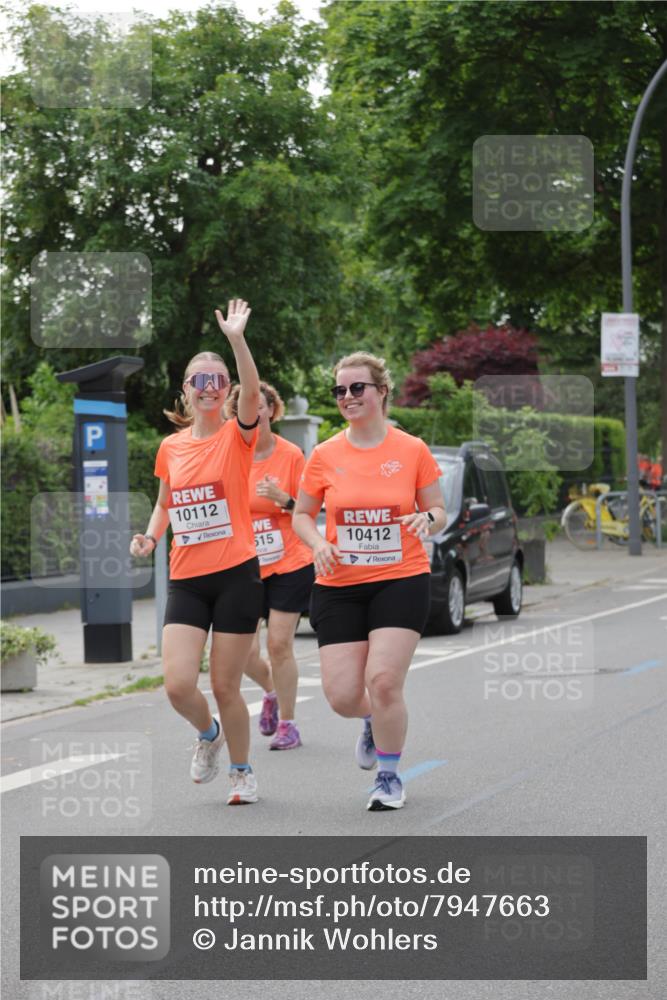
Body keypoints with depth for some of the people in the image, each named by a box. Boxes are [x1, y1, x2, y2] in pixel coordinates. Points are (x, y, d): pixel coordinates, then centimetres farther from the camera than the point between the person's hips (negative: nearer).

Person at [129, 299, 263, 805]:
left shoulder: (237, 435, -4)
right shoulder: (171, 447, 8)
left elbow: (252, 392, -25)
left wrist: (237, 339, -38)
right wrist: (151, 535, 3)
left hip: (236, 575, -3)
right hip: (186, 579, 3)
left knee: (225, 686, 1)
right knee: (178, 684, -9)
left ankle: (242, 771, 24)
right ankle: (209, 733, 25)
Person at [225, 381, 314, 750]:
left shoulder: (291, 455, -7)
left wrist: (282, 498, -21)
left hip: (290, 566, -3)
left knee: (279, 644, -7)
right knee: (244, 653, -3)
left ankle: (287, 724, 7)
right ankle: (271, 693, 30)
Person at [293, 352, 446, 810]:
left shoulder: (413, 450, -2)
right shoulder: (325, 455, 1)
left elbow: (438, 511, 8)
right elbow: (302, 515, 12)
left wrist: (427, 519, -16)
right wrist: (318, 544, -9)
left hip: (402, 581, -2)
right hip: (338, 587, 2)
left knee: (383, 681, -14)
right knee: (342, 696, -3)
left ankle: (389, 776, 8)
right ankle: (375, 720, 35)